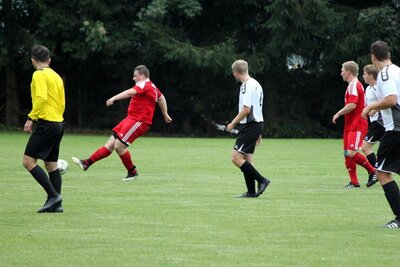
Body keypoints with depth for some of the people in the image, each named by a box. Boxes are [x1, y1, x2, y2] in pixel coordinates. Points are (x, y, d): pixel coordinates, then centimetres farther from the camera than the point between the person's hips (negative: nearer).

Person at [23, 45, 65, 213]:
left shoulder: (39, 75, -9)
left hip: (46, 124, -9)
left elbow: (41, 98, -22)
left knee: (28, 161, -9)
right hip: (58, 123, 9)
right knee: (51, 164, 12)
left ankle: (53, 195, -14)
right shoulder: (56, 76, 16)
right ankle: (56, 204, 10)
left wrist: (31, 118, -19)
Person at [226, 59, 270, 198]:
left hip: (250, 126, -10)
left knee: (236, 158, -11)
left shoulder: (247, 85, -14)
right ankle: (251, 192, 11)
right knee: (246, 158, 11)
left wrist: (233, 123, -11)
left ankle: (261, 180, -10)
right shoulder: (255, 84, 17)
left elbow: (246, 109, -22)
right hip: (256, 123, 10)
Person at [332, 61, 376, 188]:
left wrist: (338, 114, -12)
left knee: (352, 153, -18)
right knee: (347, 154, 5)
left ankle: (373, 171, -4)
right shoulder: (352, 85, 18)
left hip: (357, 126, -10)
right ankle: (354, 182, 7)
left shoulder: (354, 85, -14)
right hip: (350, 125, 10)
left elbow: (352, 105, -24)